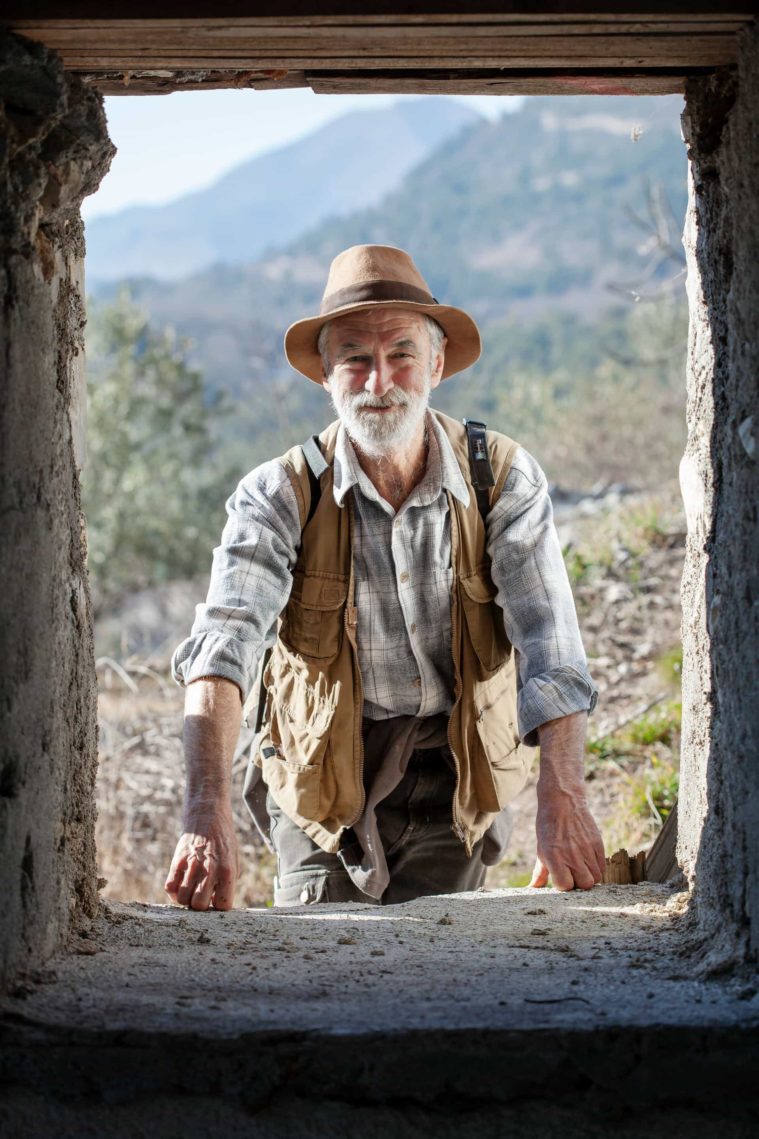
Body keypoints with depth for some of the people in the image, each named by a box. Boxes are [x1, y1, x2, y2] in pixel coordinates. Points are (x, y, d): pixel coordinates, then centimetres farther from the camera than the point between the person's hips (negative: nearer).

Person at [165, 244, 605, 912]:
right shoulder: (278, 497, -12)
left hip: (454, 778, 0)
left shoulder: (504, 481, -9)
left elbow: (550, 651, -19)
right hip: (321, 775, 0)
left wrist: (562, 797, -35)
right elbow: (224, 647, -26)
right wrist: (208, 812, -43)